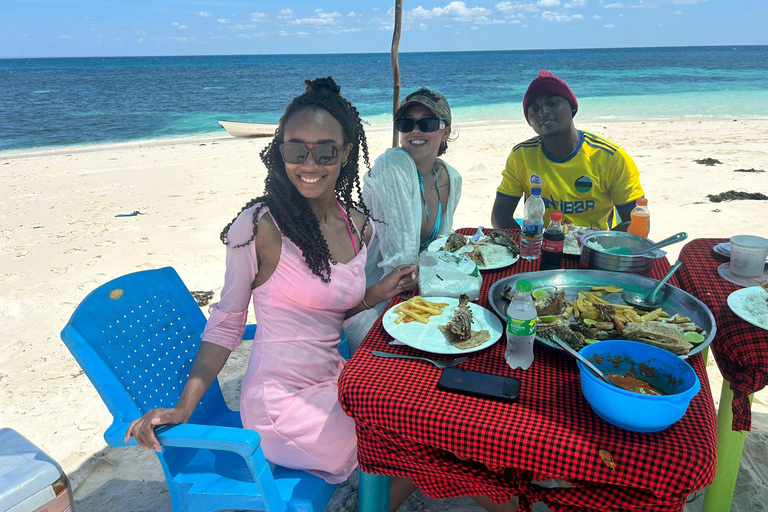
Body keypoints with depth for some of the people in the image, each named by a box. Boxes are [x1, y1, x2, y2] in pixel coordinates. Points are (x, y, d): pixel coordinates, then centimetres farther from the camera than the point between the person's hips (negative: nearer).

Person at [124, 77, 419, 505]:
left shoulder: (360, 225, 2)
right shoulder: (261, 227, -18)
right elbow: (225, 324, -10)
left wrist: (379, 293, -3)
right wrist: (183, 408, -17)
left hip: (333, 381, 7)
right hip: (284, 406, -7)